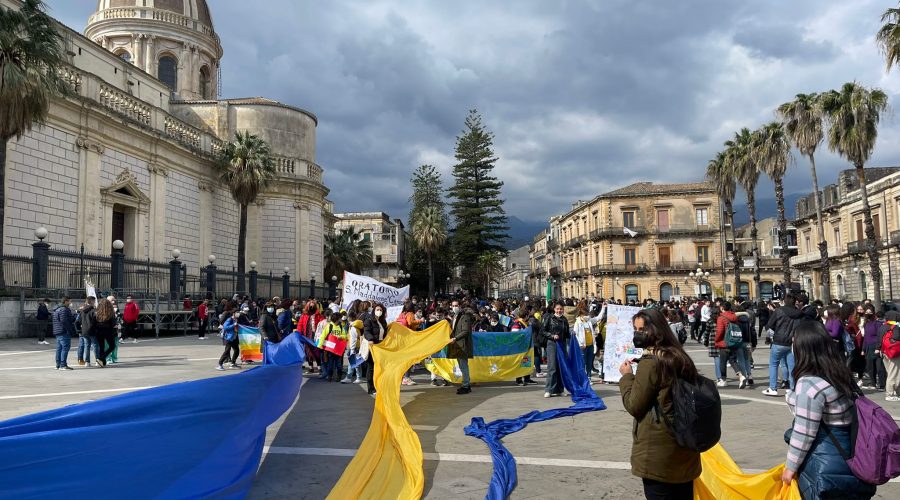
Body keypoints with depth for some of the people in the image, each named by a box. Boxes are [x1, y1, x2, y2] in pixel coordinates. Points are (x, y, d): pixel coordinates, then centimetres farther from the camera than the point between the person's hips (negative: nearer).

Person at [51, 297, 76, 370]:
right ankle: (63, 365, -13)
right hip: (64, 332, -11)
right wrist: (69, 329, -17)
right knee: (65, 347, -10)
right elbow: (64, 321, -22)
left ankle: (58, 365, 17)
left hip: (57, 332, 11)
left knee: (59, 348, 13)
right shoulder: (64, 309, -13)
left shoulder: (56, 310, 21)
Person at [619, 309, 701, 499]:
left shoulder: (649, 362, -18)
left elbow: (634, 406, -15)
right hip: (685, 445, 8)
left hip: (658, 451, -8)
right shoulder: (680, 357, 8)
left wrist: (627, 376, -2)